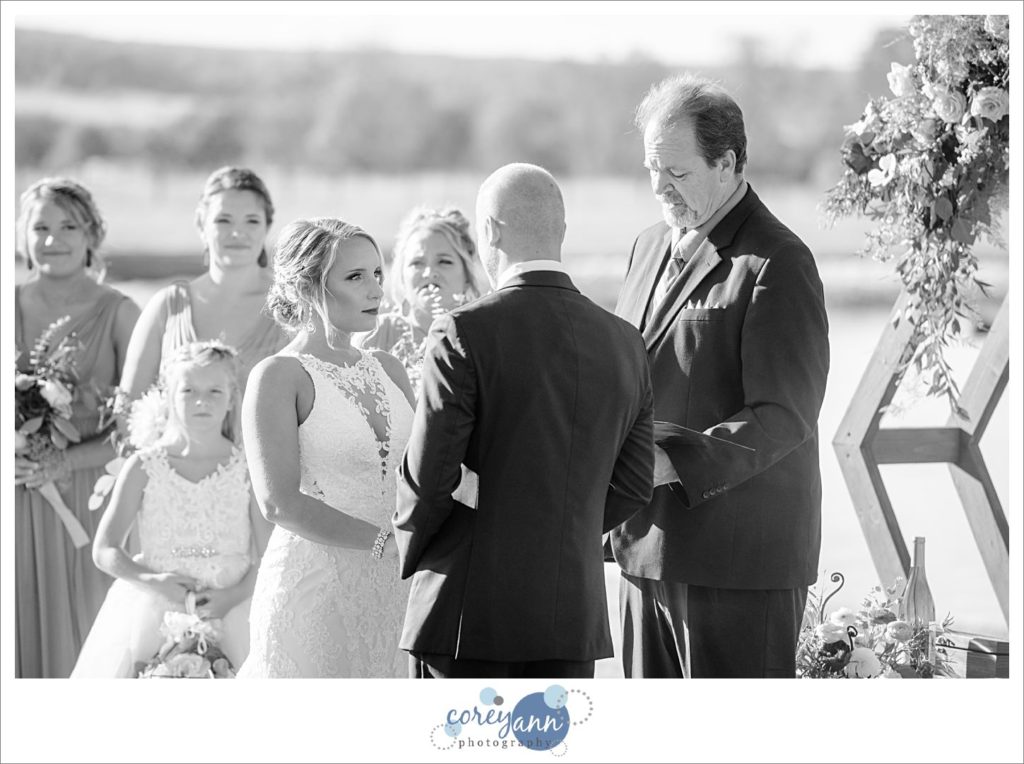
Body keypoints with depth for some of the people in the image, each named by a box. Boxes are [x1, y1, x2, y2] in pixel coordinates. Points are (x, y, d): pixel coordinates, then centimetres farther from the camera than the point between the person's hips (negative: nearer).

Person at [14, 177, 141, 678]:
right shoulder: (10, 308, 5)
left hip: (92, 498, -2)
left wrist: (65, 461, -16)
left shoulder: (117, 313, -2)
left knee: (82, 638, 0)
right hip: (18, 500, 2)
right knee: (23, 632, 3)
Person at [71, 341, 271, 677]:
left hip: (231, 609, 0)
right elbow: (104, 550, 4)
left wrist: (234, 595, -14)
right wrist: (151, 581, -11)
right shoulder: (144, 468, 3)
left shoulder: (247, 469, 3)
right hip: (155, 610, 0)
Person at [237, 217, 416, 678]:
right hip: (316, 584, -6)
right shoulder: (278, 376, -6)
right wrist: (386, 540, -19)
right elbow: (280, 503, -16)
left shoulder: (387, 368, 13)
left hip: (392, 590, 6)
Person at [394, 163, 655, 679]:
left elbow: (427, 478, -10)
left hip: (470, 607, -4)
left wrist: (412, 549, 9)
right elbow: (632, 487, 10)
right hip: (575, 614, 5)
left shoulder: (464, 333, -11)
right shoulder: (624, 343, 5)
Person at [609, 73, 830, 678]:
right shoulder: (651, 248, 16)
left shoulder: (778, 265, -11)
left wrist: (672, 465, -24)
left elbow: (784, 417, -17)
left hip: (740, 558, -8)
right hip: (648, 547, 8)